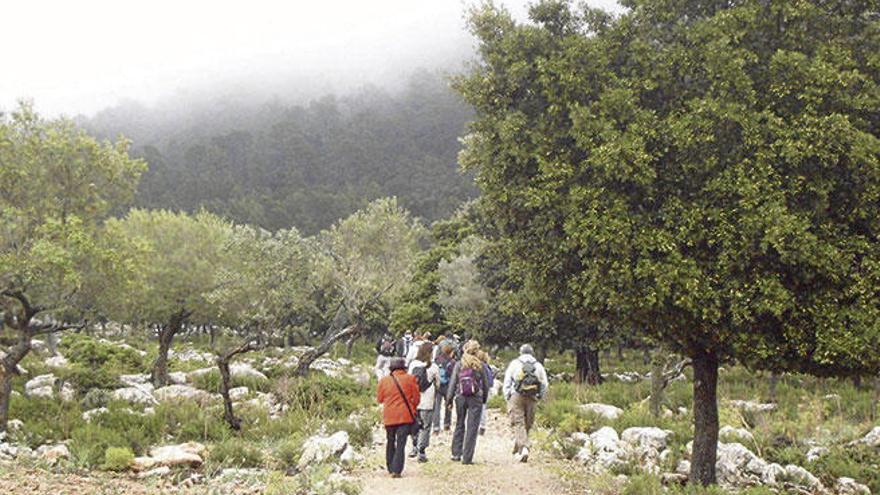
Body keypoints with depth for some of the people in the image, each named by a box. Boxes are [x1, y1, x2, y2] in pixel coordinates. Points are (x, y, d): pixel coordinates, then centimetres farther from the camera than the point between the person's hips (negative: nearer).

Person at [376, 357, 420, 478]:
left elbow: (379, 399, 8)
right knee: (401, 444, -3)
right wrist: (412, 408, 19)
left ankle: (391, 468, 25)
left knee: (390, 442, 19)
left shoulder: (384, 380, 1)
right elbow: (416, 397, 0)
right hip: (405, 416, -2)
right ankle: (396, 470, -13)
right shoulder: (410, 379, -3)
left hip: (389, 417, 2)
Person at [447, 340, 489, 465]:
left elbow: (453, 383, -1)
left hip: (460, 398, 2)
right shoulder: (480, 365, -4)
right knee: (472, 428, 2)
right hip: (475, 399, -2)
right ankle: (467, 458, 0)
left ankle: (456, 454, 19)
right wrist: (484, 398, 16)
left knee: (459, 425, 17)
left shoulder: (458, 365, -2)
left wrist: (449, 398, 6)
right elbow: (485, 384, 3)